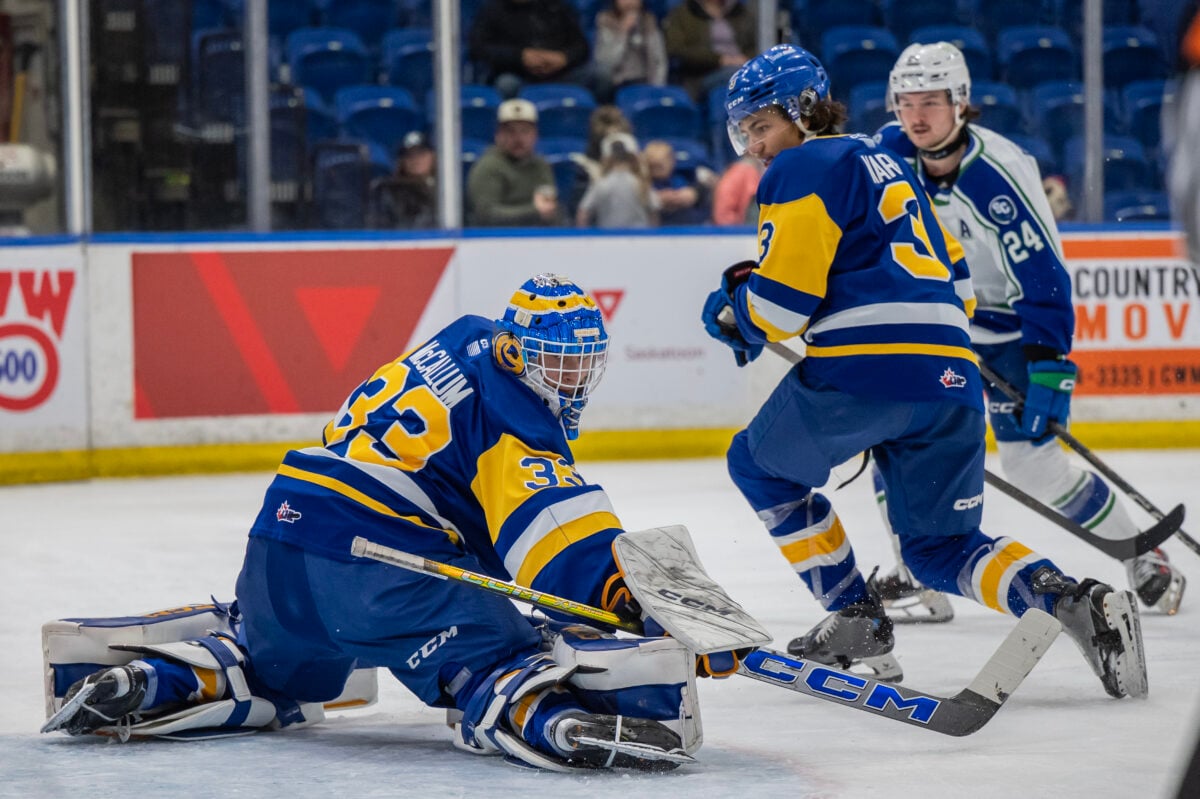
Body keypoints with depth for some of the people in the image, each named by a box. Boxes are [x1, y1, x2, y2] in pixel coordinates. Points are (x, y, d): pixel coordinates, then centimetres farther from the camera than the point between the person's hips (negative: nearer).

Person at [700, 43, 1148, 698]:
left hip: (861, 370, -8)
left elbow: (785, 294, -7)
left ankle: (856, 622, 12)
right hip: (950, 376, 8)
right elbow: (955, 284, 29)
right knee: (940, 547, 15)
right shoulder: (887, 164, 28)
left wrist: (731, 315, 12)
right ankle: (1069, 601, -12)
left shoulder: (802, 170, 1)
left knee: (760, 466, 19)